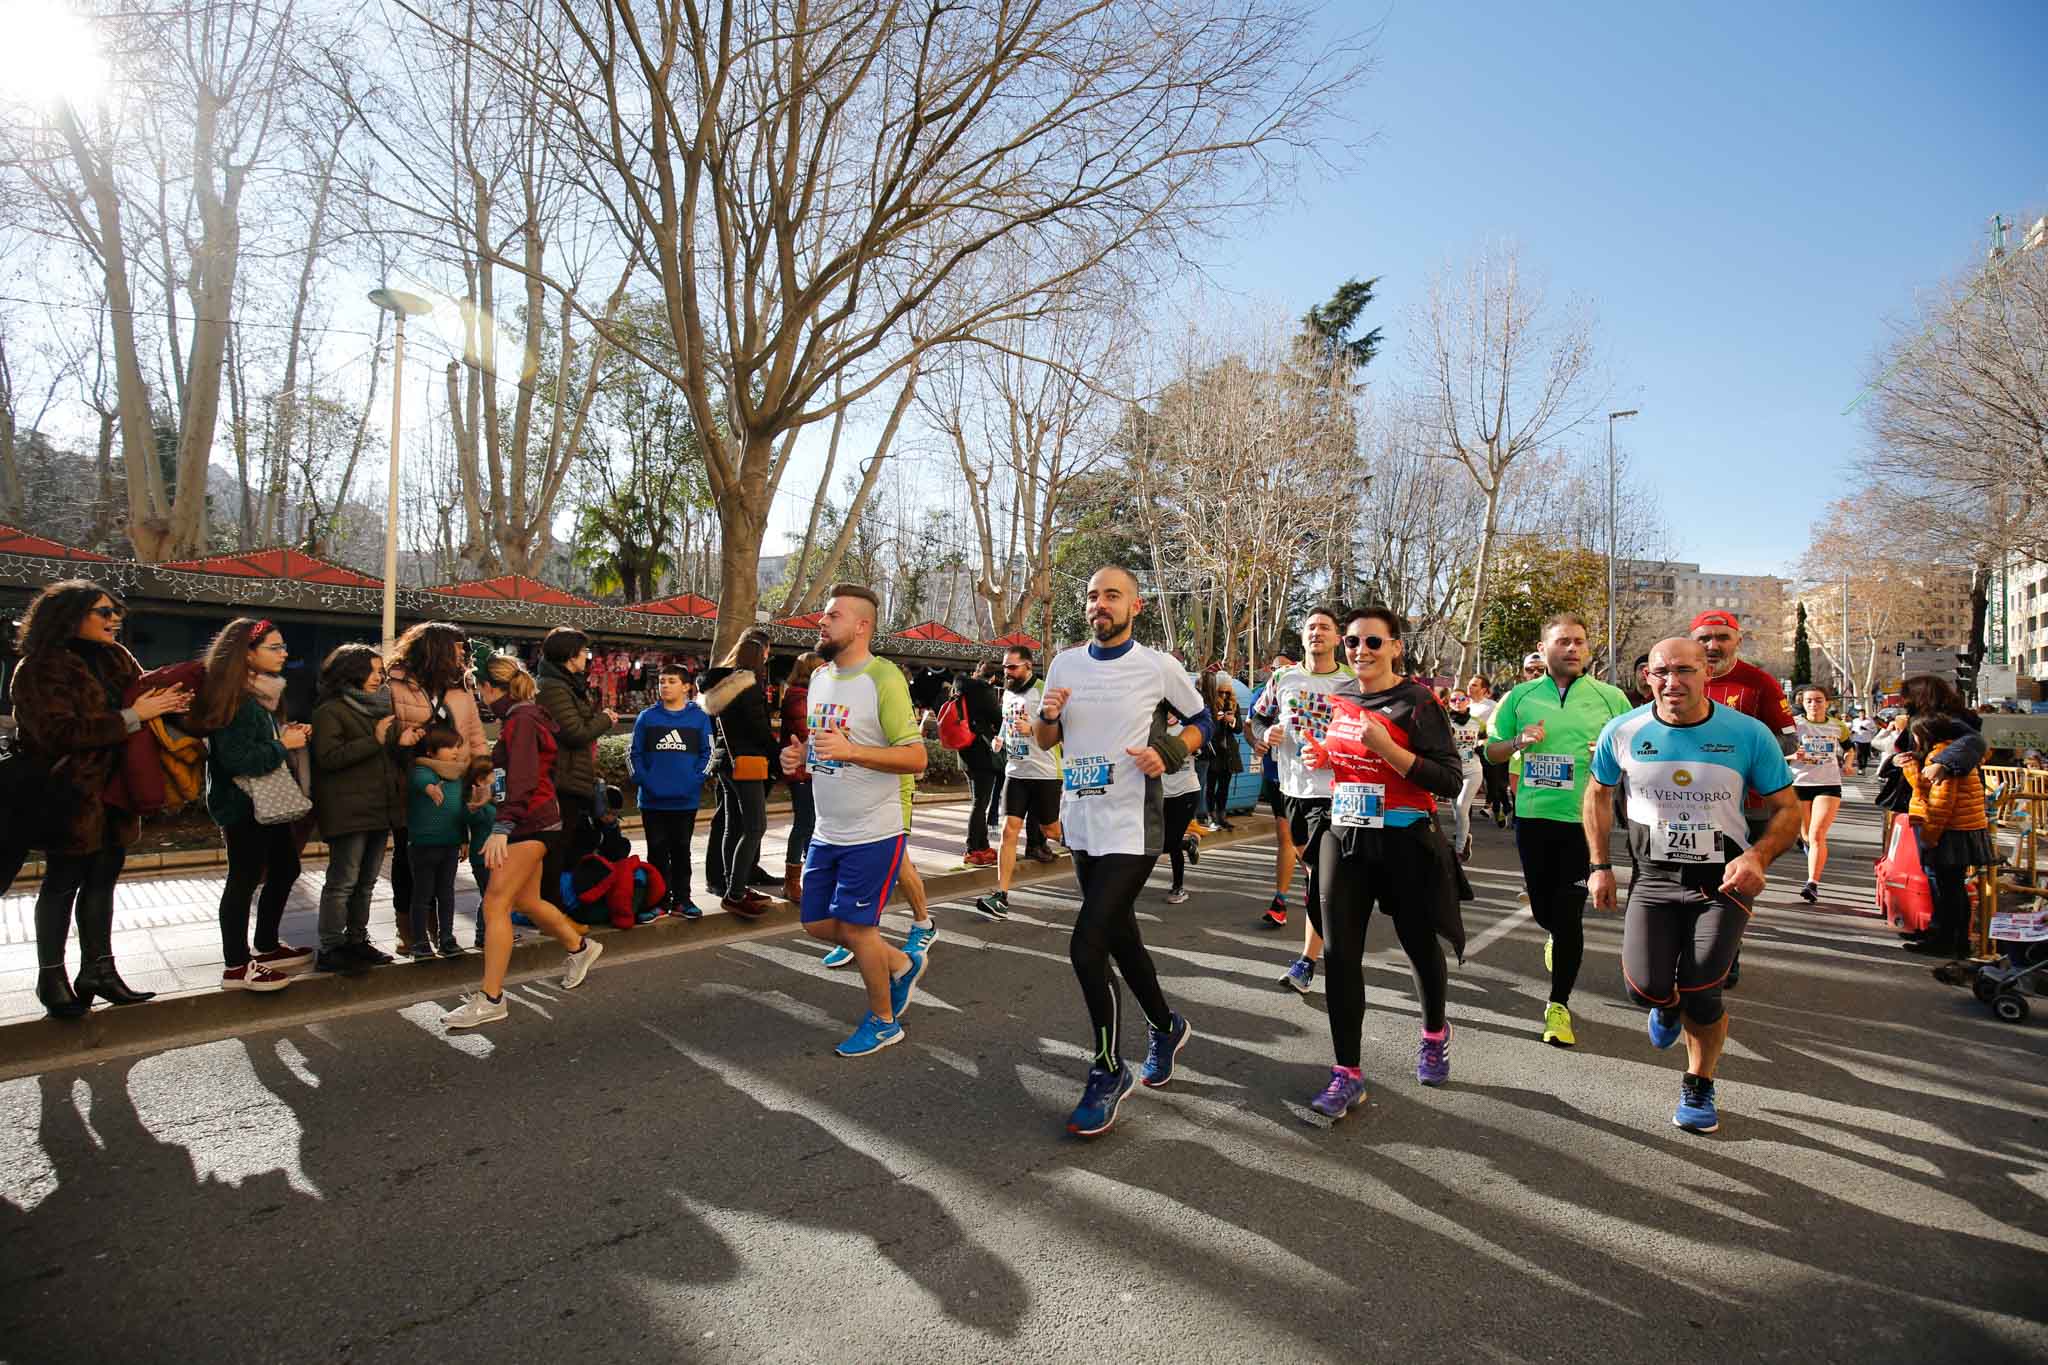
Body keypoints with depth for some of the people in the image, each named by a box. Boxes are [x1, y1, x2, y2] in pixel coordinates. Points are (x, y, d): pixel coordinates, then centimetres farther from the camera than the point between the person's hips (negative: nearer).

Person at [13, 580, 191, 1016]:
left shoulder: (117, 659, 10)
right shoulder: (41, 668, -11)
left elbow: (142, 697, 16)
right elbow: (59, 731, -21)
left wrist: (167, 704, -7)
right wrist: (132, 716, -21)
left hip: (115, 792, 7)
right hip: (71, 795, -6)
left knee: (102, 878, 11)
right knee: (63, 882, 3)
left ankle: (98, 970, 20)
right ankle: (51, 977, 15)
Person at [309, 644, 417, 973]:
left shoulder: (381, 708, 17)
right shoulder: (331, 711, -5)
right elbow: (328, 757, -16)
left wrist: (402, 741, 2)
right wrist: (375, 740, -21)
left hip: (381, 809, 7)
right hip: (349, 810, -7)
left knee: (366, 881, 13)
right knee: (343, 881, -4)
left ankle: (356, 940, 22)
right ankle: (329, 950, 3)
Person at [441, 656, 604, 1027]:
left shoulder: (521, 719, -14)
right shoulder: (520, 716, 15)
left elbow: (522, 778, -27)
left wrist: (502, 827, -34)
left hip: (532, 820, -10)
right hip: (533, 820, 10)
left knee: (495, 903, -10)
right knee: (526, 901, 18)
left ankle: (490, 999, -7)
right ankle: (580, 947, 37)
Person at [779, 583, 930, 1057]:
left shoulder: (884, 678, -17)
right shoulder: (820, 677, 8)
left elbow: (916, 756, -20)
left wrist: (850, 750, -30)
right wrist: (800, 753, -1)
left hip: (874, 833, -8)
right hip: (828, 832, 8)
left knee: (855, 926, -1)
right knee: (817, 922, 13)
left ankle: (884, 1022, 22)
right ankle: (901, 964, 34)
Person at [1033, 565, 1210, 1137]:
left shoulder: (1158, 666, -7)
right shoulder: (1065, 663, 5)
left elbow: (1200, 720, 7)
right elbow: (1045, 742, 13)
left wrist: (1166, 755, -11)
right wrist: (1048, 715, -9)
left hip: (1131, 828, -6)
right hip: (1081, 825, 6)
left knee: (1086, 947, -13)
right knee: (1119, 936, 18)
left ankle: (1108, 1072, 7)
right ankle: (1167, 1027, 43)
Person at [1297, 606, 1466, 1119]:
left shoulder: (1418, 702, -11)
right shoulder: (1338, 699, 7)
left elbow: (1451, 781, -17)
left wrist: (1388, 749, -26)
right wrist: (1319, 759, 2)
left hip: (1404, 842, -4)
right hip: (1343, 837, 4)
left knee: (1419, 945, 15)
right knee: (1339, 954, -2)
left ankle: (1435, 1034, 44)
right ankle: (1347, 1073, 7)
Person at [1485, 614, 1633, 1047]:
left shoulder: (1610, 697, 2)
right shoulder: (1521, 696, 5)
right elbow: (1492, 751, 9)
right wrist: (1519, 741, -12)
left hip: (1584, 820, -2)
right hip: (1533, 817, 2)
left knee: (1570, 913, -4)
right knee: (1542, 906, 14)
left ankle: (1559, 1004, 10)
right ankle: (1556, 938, 50)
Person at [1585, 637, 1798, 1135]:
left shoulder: (1749, 734, -8)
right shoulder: (1623, 733, -5)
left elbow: (1787, 809, 1)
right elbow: (1598, 794, 12)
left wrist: (1758, 856, -19)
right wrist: (1599, 865, 6)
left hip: (1724, 881, -1)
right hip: (1653, 879, 1)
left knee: (1700, 995, -8)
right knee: (1646, 988, -12)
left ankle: (1698, 1086, 22)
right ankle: (1669, 1006, 29)